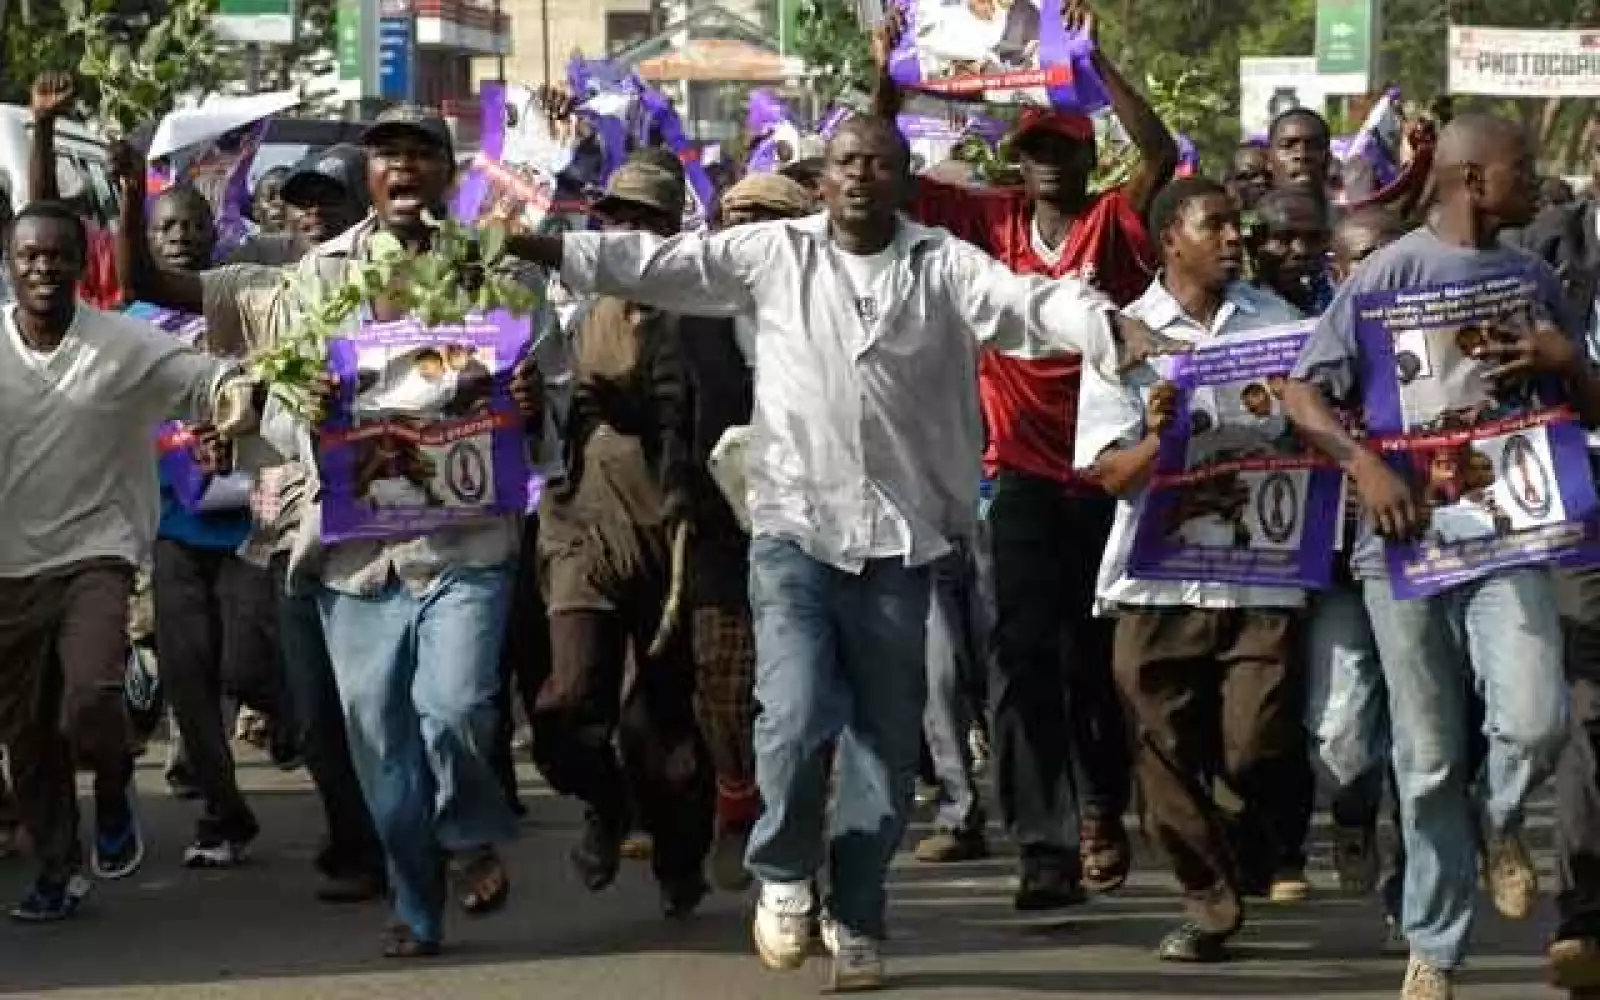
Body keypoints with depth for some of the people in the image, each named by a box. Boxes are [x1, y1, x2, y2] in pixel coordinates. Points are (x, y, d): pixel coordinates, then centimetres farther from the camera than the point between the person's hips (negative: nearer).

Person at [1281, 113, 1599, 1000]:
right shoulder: (1392, 273, -2)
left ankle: (1504, 826, 16)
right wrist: (1365, 466, -21)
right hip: (1406, 538, -3)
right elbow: (1302, 391, -6)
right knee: (1429, 758, 2)